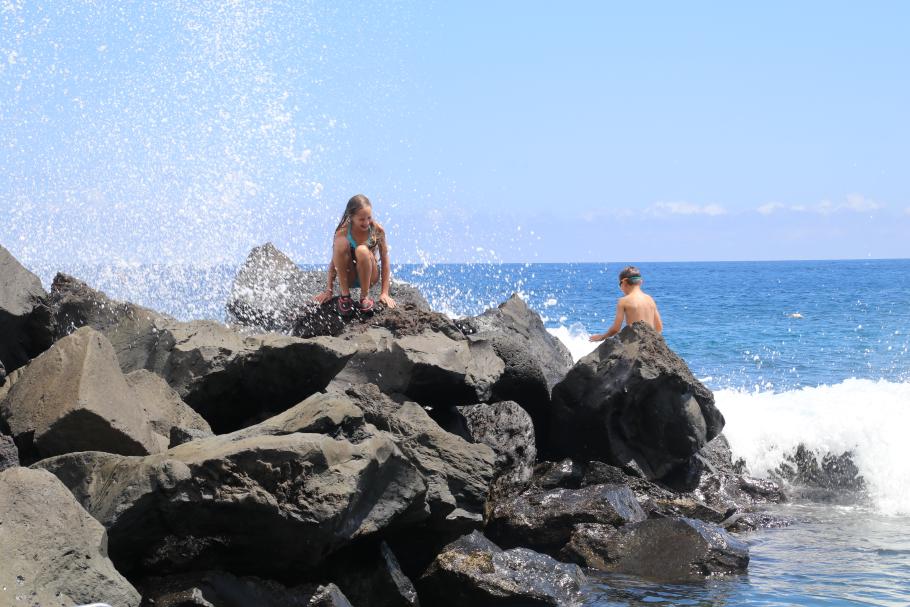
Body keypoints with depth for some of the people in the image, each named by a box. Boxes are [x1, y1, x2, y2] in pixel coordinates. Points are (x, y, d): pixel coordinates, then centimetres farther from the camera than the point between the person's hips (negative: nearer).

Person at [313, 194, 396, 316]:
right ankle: (345, 295, -18)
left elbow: (385, 261, -9)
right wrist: (328, 290, -5)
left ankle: (365, 296, -15)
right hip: (348, 278, 1)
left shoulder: (377, 230, -15)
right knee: (341, 243, -29)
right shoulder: (342, 233, -16)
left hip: (369, 276, -1)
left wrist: (384, 292, -11)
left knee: (362, 250, -34)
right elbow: (334, 262, -7)